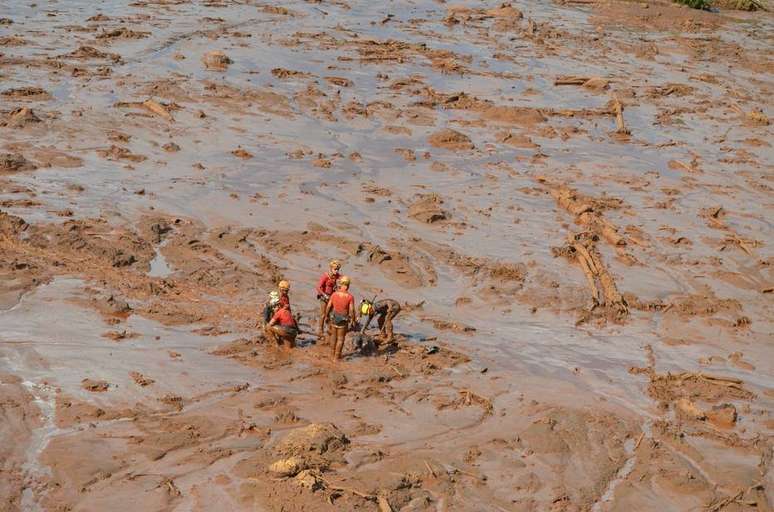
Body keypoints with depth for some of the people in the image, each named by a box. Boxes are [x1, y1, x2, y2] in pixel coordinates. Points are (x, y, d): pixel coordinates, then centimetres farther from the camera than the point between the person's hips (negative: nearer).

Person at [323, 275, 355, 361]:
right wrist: (353, 320, -3)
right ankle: (336, 357, 15)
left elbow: (328, 307, -4)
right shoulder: (350, 297, -20)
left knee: (334, 335, 22)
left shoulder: (334, 294, -11)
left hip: (334, 318, 3)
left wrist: (326, 316, 12)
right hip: (343, 320, -3)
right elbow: (351, 310, -18)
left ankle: (333, 353, 33)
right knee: (340, 338, 11)